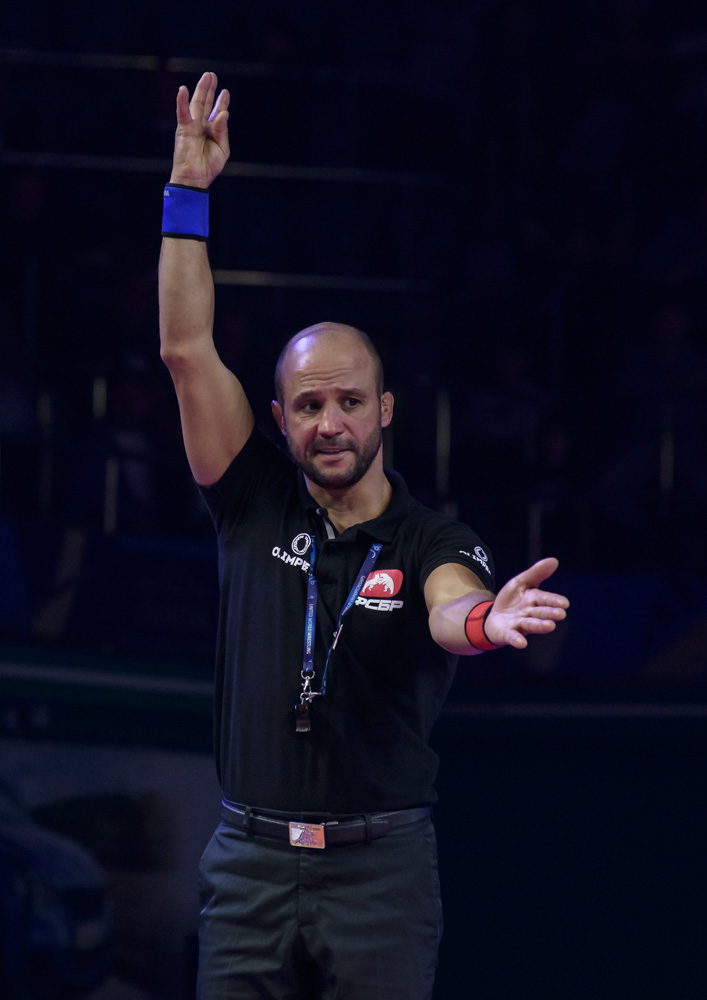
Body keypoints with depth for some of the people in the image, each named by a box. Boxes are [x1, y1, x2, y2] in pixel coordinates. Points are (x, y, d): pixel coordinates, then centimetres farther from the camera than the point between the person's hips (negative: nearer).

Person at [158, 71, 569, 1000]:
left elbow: (449, 610, -25)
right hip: (251, 860, 2)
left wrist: (484, 619, -50)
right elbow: (187, 350, 0)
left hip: (381, 864, -2)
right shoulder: (256, 506, 6)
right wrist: (189, 190, -6)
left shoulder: (432, 540, -1)